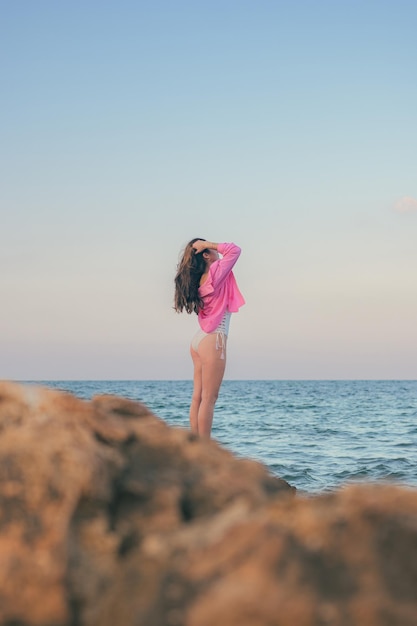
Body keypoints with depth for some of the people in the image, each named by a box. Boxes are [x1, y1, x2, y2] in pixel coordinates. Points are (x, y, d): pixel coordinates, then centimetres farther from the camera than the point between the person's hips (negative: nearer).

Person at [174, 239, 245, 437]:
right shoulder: (215, 273, -11)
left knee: (198, 397, 6)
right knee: (208, 398, -8)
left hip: (199, 339, 8)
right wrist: (207, 244, -7)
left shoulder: (198, 279, 10)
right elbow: (234, 250, -11)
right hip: (213, 340, -8)